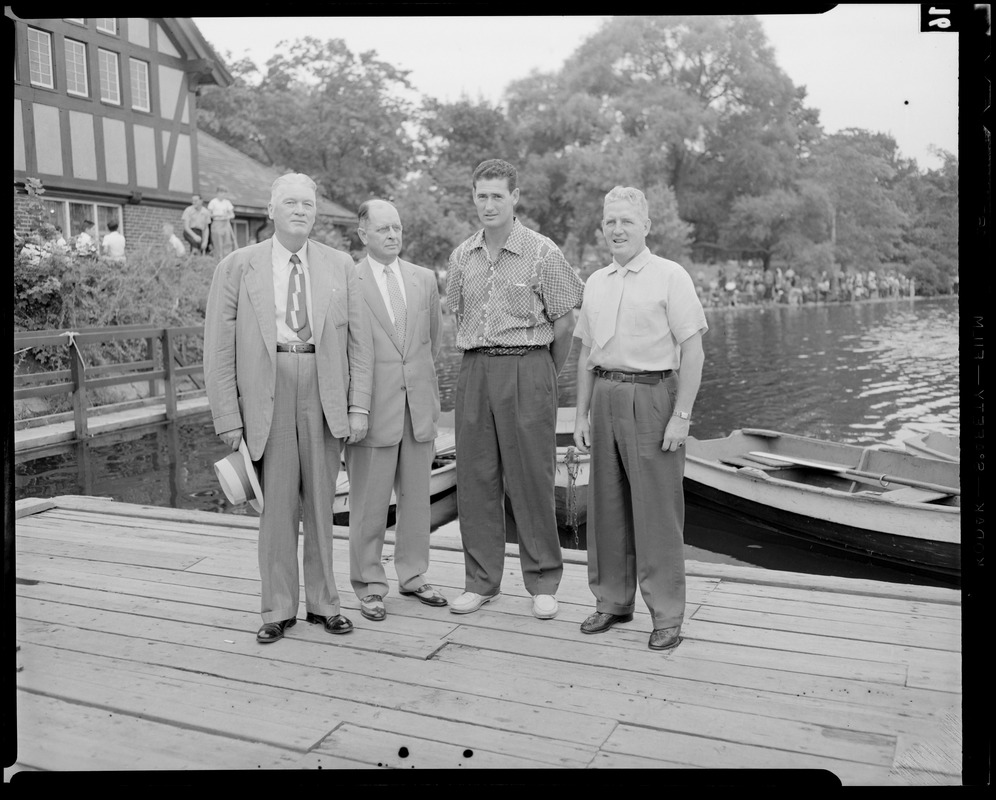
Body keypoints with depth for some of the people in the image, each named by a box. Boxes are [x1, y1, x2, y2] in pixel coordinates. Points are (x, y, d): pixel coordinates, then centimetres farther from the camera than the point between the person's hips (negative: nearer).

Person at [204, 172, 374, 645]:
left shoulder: (340, 267, 9)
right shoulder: (237, 267, 4)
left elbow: (359, 341, 7)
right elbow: (218, 348, 2)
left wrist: (359, 407, 0)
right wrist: (228, 418, -4)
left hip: (324, 392, 2)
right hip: (266, 391, -1)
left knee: (320, 501, 9)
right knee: (277, 502, 2)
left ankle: (323, 602, 21)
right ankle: (278, 609, 16)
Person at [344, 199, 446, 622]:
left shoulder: (424, 278, 10)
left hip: (419, 405, 5)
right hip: (372, 407, -4)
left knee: (417, 496, 12)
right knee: (369, 502, 3)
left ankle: (413, 575, 27)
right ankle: (369, 586, 16)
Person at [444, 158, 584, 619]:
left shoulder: (543, 254, -4)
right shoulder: (462, 257, 10)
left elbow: (564, 322, 1)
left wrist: (543, 375, 8)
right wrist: (479, 362, 14)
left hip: (527, 368, -4)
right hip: (475, 371, 4)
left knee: (531, 478, 0)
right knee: (475, 478, 6)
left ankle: (543, 583, 13)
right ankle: (481, 581, 18)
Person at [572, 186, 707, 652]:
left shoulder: (670, 276, -4)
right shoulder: (596, 283, 14)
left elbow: (692, 351, -8)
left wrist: (681, 416, -14)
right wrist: (581, 414, 12)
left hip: (651, 396, -5)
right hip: (605, 398, 6)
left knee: (657, 509, -2)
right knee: (606, 507, 9)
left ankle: (666, 615, 9)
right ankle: (612, 601, 23)